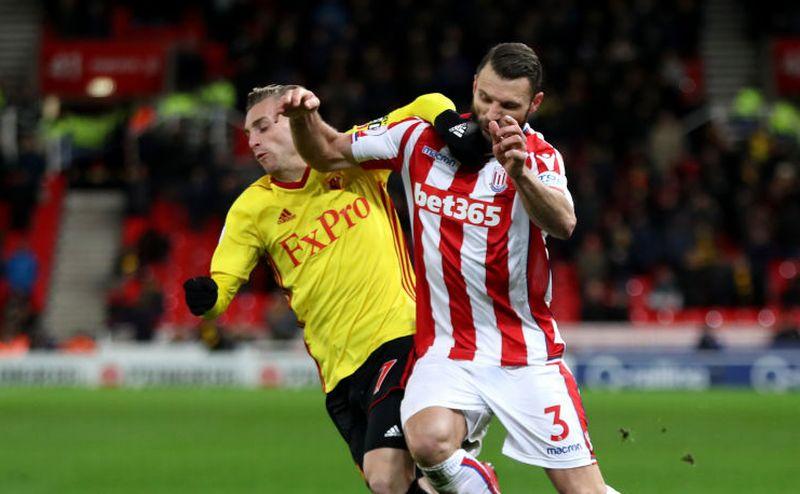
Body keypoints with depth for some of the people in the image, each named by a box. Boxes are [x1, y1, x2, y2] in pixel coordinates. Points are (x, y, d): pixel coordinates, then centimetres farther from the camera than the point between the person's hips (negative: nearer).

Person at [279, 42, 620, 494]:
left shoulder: (540, 158, -7)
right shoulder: (421, 138, 2)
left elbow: (563, 224, -28)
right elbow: (329, 153, 13)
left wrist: (520, 173, -46)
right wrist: (303, 117, -9)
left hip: (527, 355, -1)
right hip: (446, 351, 1)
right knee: (429, 443, -29)